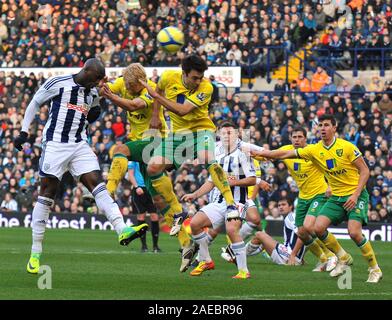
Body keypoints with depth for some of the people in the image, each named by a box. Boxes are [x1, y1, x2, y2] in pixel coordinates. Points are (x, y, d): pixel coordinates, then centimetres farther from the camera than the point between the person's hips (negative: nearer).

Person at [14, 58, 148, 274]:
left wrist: (93, 115, 5)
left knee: (97, 183, -13)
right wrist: (24, 131, 0)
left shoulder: (92, 93, 13)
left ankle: (122, 230, -27)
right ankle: (35, 254, 2)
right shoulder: (58, 84, -5)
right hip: (55, 143, -5)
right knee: (47, 193, -3)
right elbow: (34, 104, 5)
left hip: (80, 145, 5)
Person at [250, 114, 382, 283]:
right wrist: (260, 153, -2)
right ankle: (343, 258, 11)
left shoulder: (346, 147, -13)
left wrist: (356, 195, -18)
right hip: (336, 197, 5)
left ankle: (375, 269, -5)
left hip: (355, 195, -5)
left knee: (354, 232, -23)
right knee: (318, 228, -11)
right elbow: (285, 154, 3)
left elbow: (364, 170, -9)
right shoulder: (315, 150, 0)